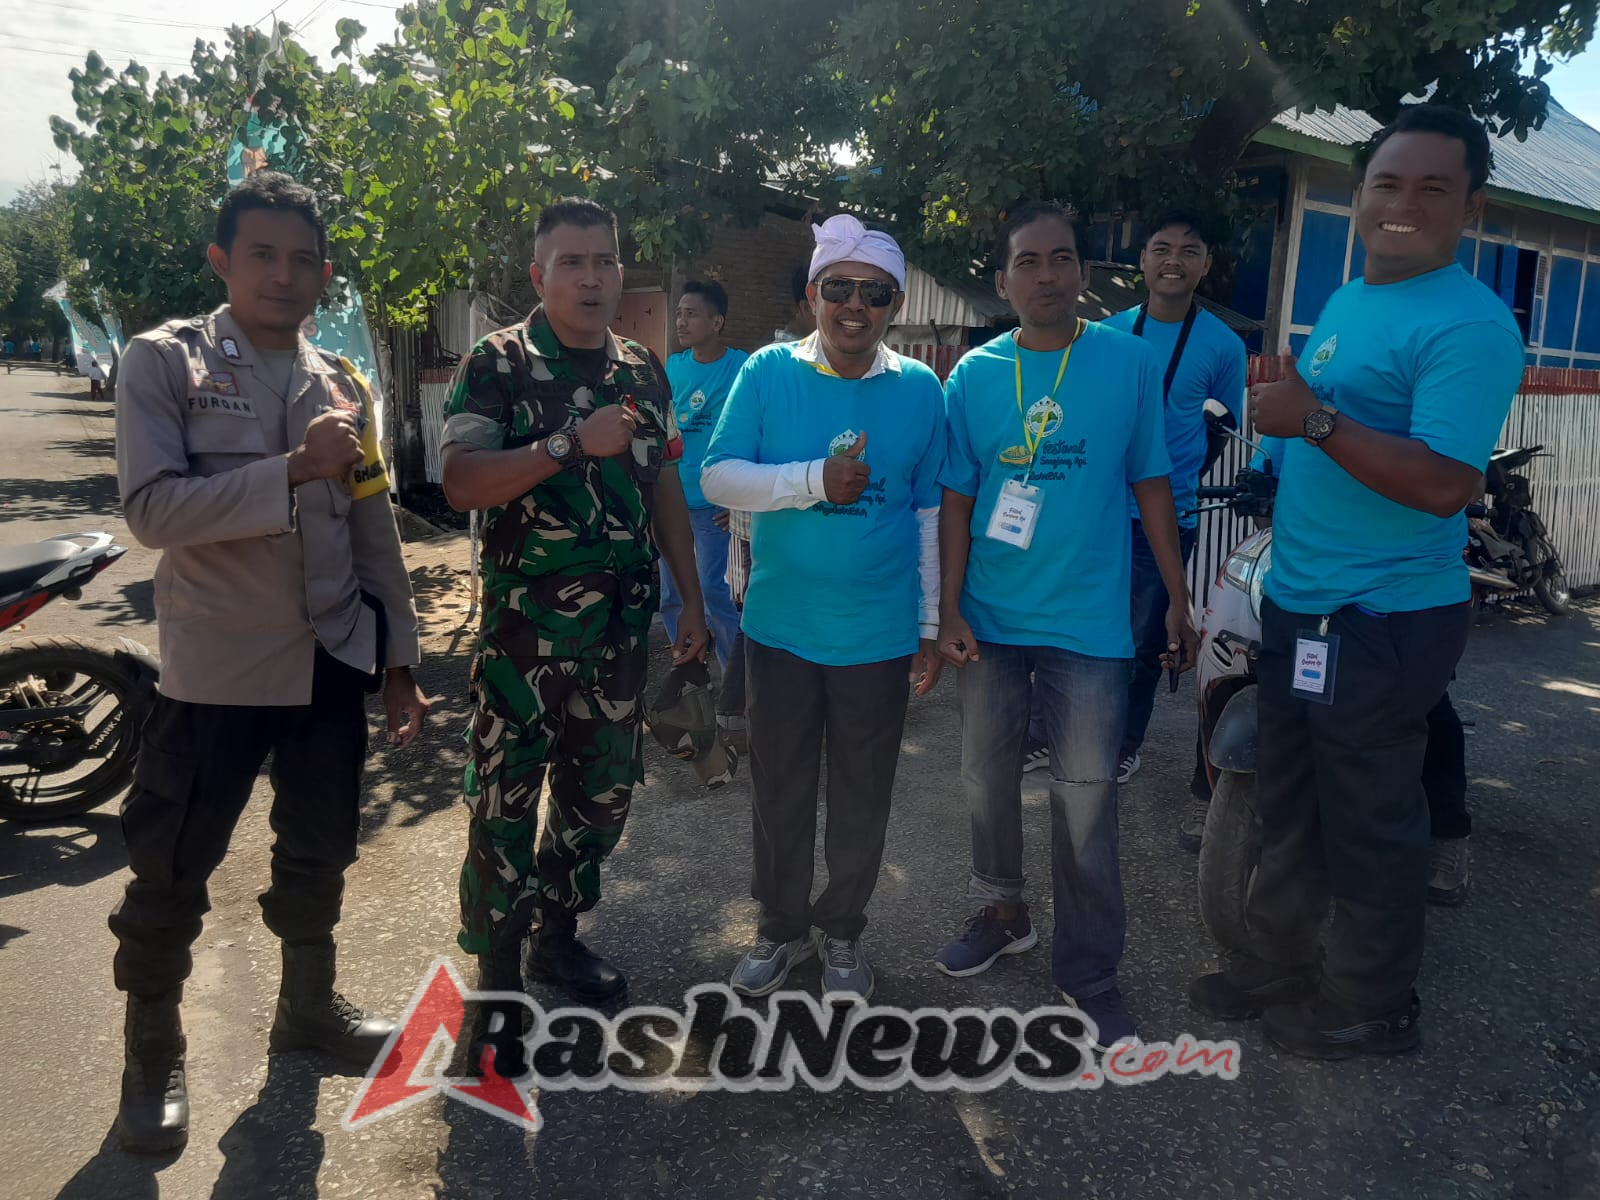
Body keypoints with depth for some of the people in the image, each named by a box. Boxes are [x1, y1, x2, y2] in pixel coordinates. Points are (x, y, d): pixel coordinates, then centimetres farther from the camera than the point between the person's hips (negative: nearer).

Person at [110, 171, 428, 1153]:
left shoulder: (342, 384, 7)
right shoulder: (164, 362, -5)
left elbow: (376, 531, 9)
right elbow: (153, 509, -18)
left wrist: (400, 657, 9)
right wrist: (293, 470, -28)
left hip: (334, 659, 4)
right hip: (216, 666, -4)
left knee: (319, 853, 16)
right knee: (173, 870, 6)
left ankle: (309, 1008, 38)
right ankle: (153, 1054, 27)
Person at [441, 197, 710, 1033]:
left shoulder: (644, 372, 11)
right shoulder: (497, 364, -5)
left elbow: (665, 490, 15)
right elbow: (461, 482, -17)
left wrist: (692, 602, 12)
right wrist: (573, 443, -25)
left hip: (622, 624, 5)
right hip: (523, 625, -5)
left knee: (602, 790, 14)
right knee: (505, 794, 2)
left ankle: (556, 933, 34)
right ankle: (495, 972, 19)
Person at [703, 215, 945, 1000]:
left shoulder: (919, 389, -1)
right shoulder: (769, 372, -4)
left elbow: (930, 515, 4)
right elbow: (718, 478, -9)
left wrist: (932, 625, 5)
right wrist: (817, 480, -22)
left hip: (880, 634, 0)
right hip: (782, 626, 0)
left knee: (862, 796, 13)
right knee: (780, 788, 14)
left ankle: (841, 932, 35)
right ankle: (781, 926, 35)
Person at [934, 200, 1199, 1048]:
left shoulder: (1131, 362, -2)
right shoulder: (973, 376, 1)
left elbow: (1151, 487, 3)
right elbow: (957, 501, 3)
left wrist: (1178, 600, 3)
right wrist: (949, 610, -3)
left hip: (1087, 620, -2)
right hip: (989, 618, 2)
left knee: (1085, 796, 3)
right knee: (987, 778, 15)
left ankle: (1089, 970, 19)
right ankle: (1001, 913, 38)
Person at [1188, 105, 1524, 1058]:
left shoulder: (1469, 325, -16)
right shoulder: (1344, 302, 12)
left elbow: (1444, 485, -27)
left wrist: (1316, 420, -28)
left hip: (1386, 622, -9)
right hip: (1300, 605, 9)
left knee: (1370, 821, 6)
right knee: (1290, 804, 19)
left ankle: (1374, 1008, 26)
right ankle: (1280, 965, 37)